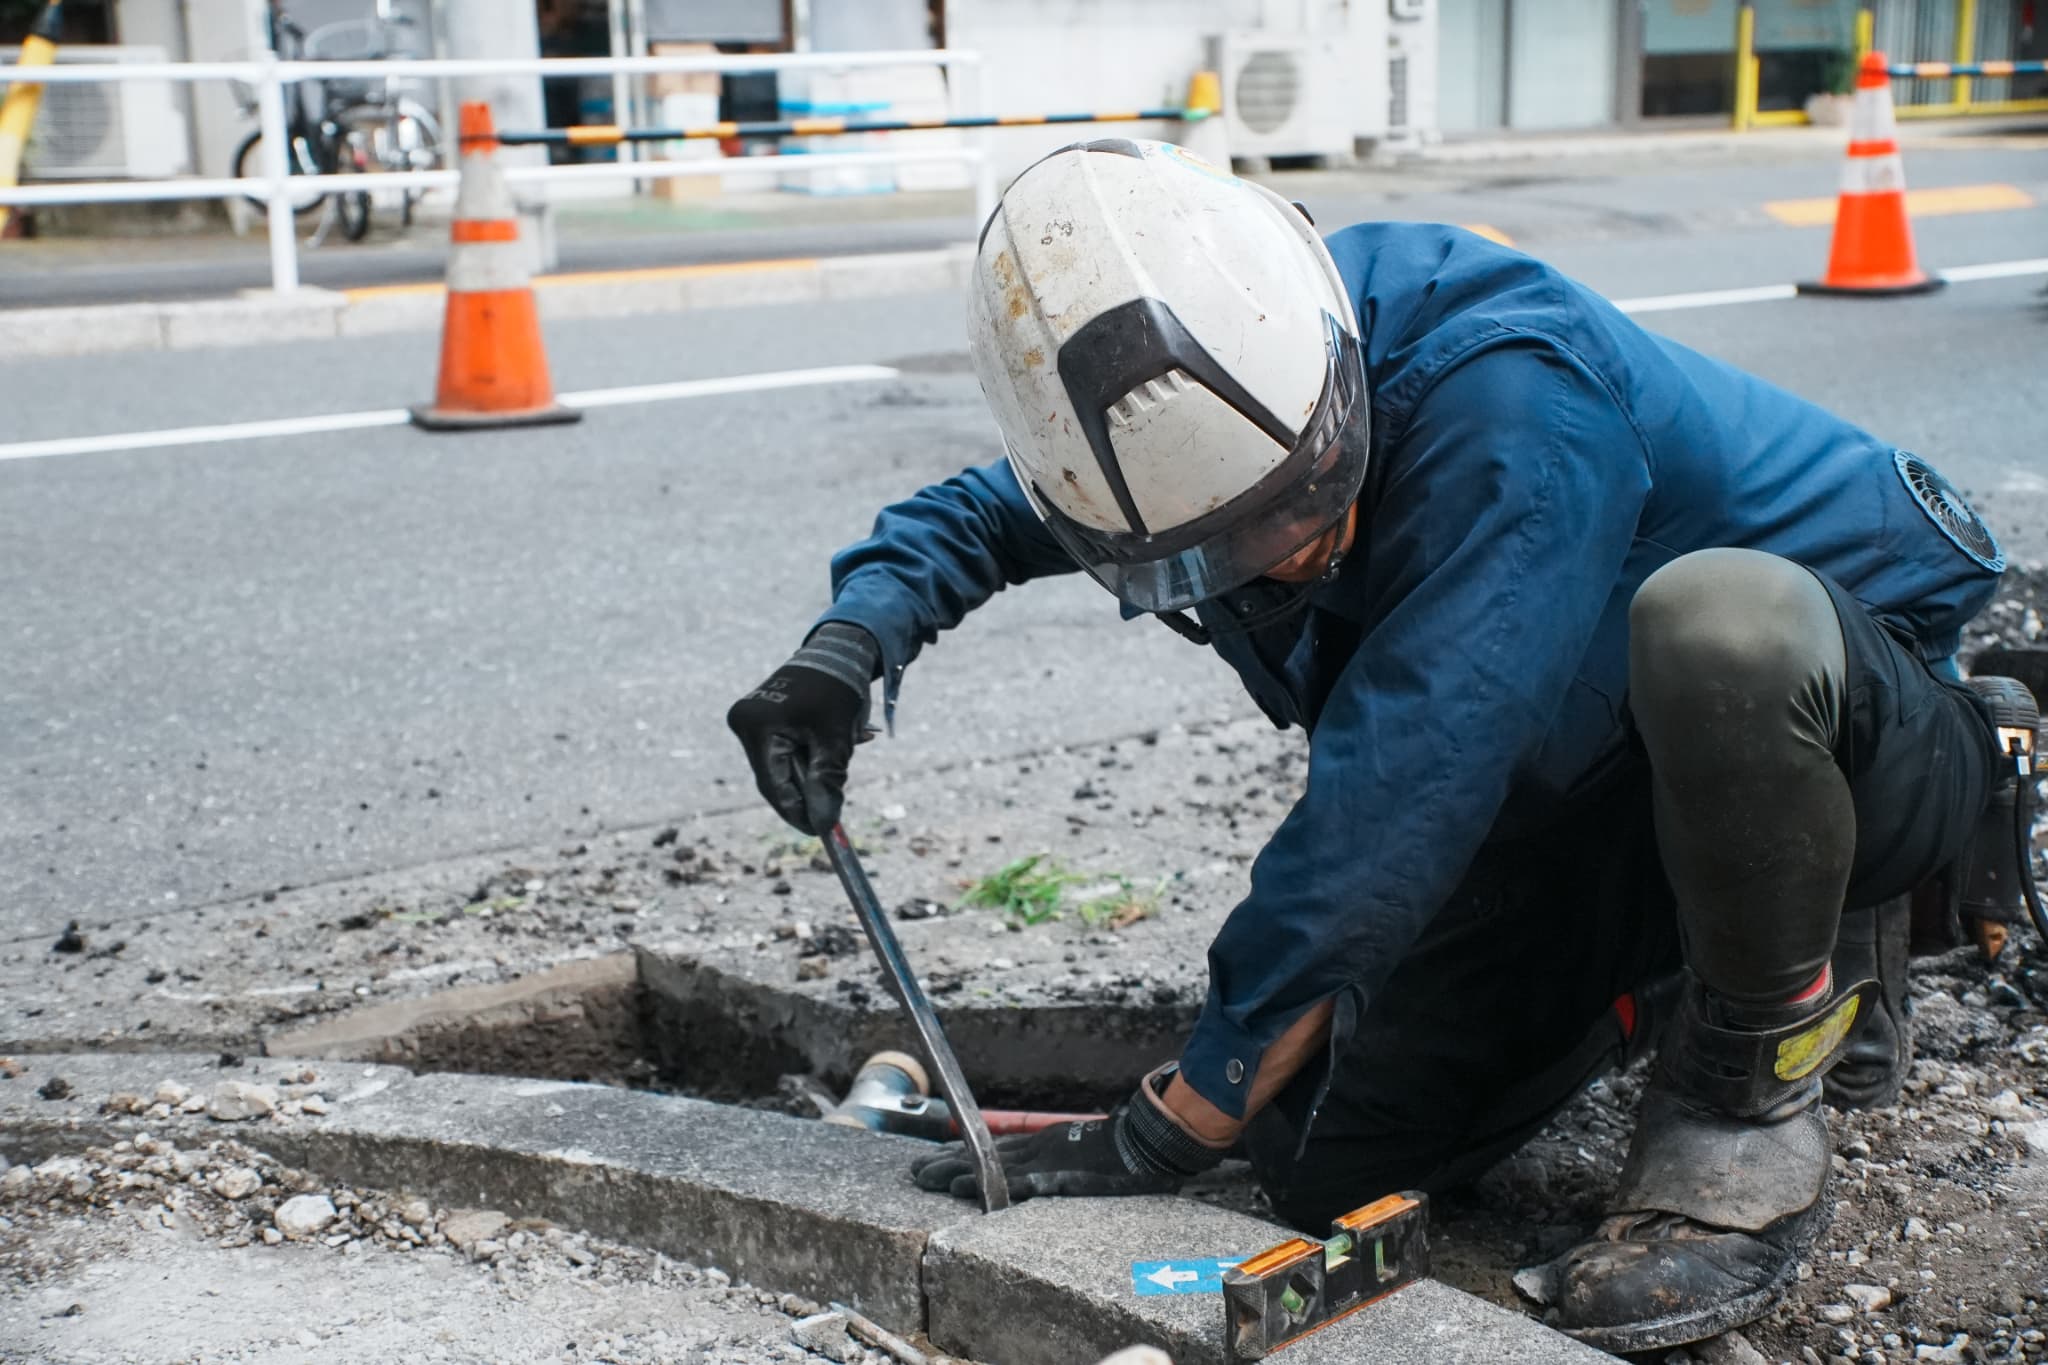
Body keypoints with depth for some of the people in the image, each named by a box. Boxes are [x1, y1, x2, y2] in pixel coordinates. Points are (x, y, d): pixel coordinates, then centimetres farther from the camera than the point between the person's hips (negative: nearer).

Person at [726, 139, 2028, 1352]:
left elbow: (1395, 799, -38)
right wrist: (848, 646, -12)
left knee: (1715, 618, -42)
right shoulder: (1200, 405, -12)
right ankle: (1717, 964, 18)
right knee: (1324, 1166, -2)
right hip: (1581, 797, 7)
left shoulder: (1507, 390, -36)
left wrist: (1166, 1129, -31)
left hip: (1862, 731, -7)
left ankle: (1752, 1112, -16)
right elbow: (981, 511, 10)